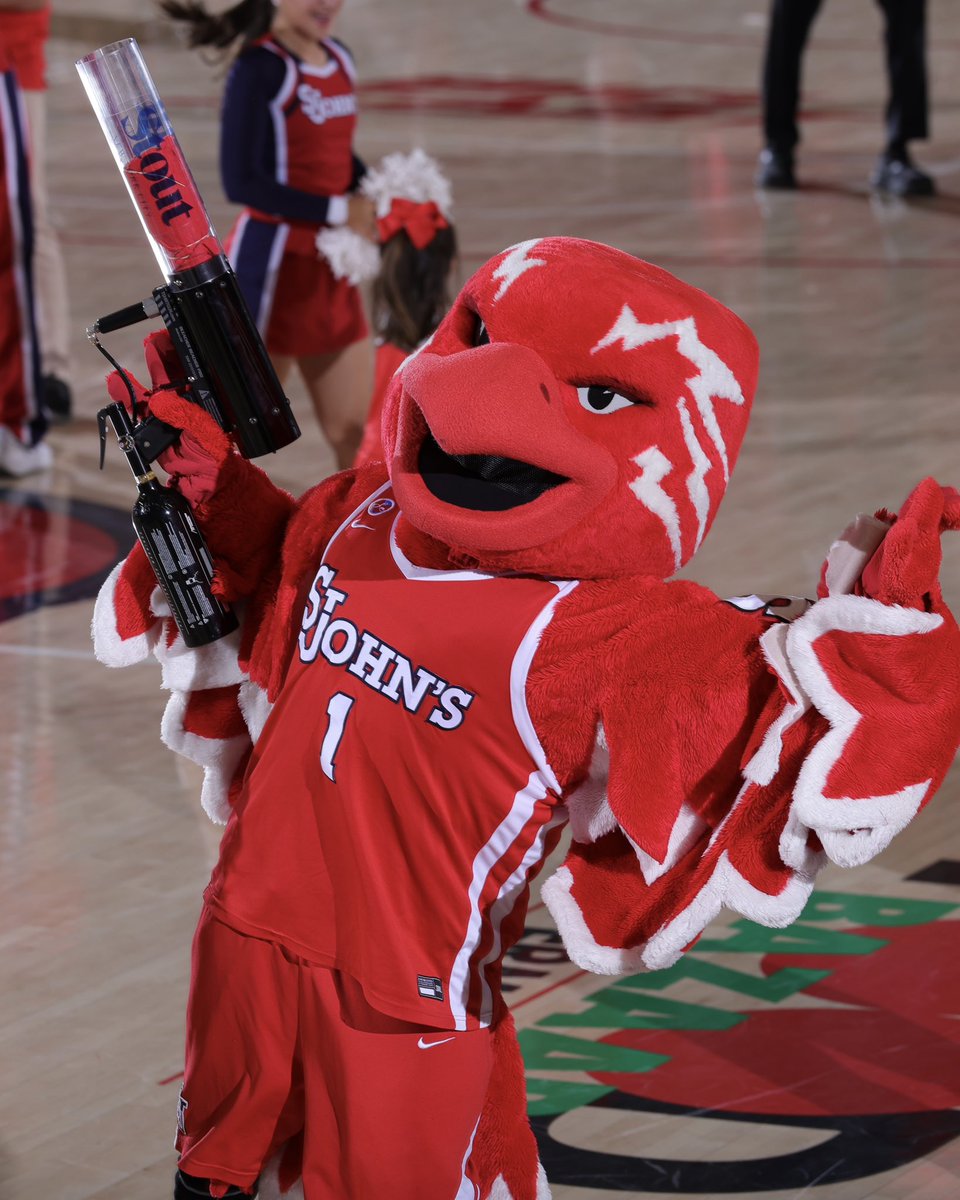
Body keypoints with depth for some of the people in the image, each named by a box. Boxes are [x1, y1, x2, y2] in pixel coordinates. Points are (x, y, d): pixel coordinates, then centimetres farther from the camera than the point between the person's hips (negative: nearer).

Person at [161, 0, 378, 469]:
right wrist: (338, 210, -17)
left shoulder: (339, 58, 9)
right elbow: (241, 182, -20)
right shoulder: (260, 67, -15)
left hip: (331, 272, 7)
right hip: (270, 265, -7)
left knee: (354, 430, 10)